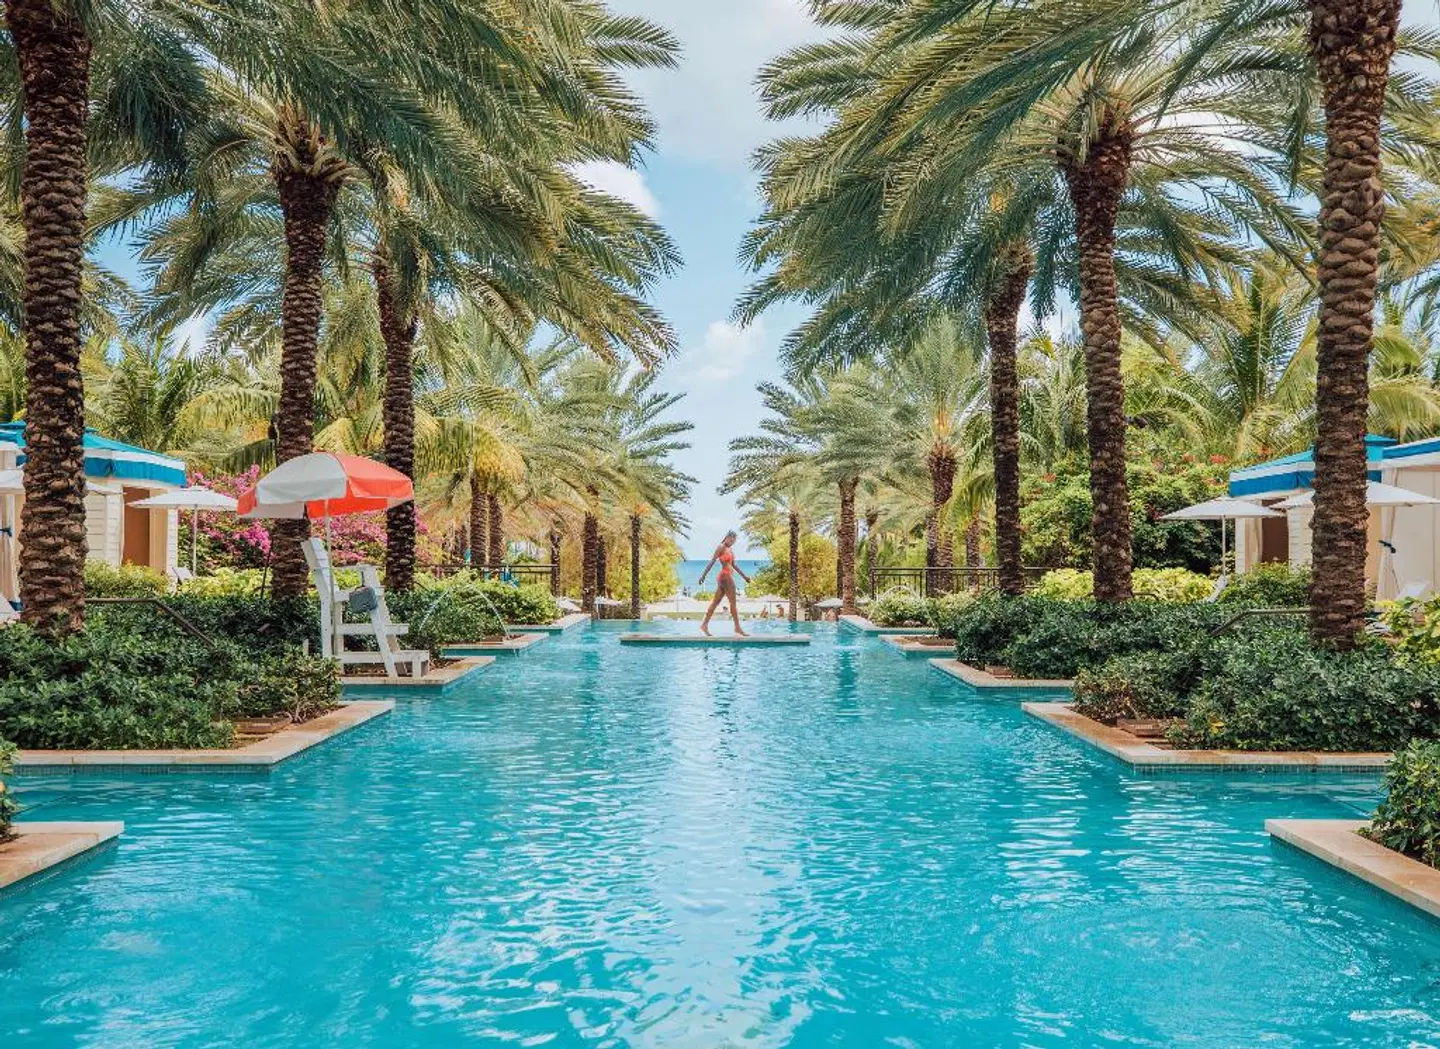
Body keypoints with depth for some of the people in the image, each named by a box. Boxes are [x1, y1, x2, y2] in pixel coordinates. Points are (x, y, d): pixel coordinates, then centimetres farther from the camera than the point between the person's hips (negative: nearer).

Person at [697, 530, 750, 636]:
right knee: (733, 603, -6)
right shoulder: (721, 547, -9)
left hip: (729, 576, 9)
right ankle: (738, 629, -3)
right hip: (725, 576, -9)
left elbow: (734, 565, 24)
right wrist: (703, 575, -19)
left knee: (715, 602, 8)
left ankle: (704, 625, 9)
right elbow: (712, 562, -14)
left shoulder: (730, 550, 16)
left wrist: (744, 576, 26)